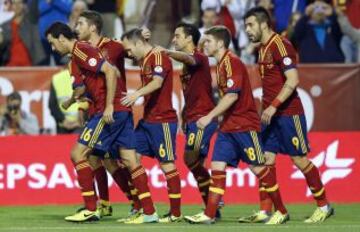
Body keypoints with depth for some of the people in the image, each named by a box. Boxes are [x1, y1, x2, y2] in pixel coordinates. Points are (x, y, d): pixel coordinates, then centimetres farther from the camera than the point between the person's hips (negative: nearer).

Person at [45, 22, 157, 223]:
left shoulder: (80, 50, -10)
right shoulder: (79, 53, 19)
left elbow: (110, 71, -19)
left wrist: (109, 106, -21)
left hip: (110, 112, -9)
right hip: (121, 110, 9)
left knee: (78, 153, -3)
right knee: (130, 160, 8)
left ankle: (91, 210, -2)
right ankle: (150, 212, 7)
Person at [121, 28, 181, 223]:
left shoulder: (159, 57, -13)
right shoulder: (144, 61, 15)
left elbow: (157, 82, -30)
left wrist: (137, 93, -44)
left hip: (162, 121, -10)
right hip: (147, 120, 10)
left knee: (167, 164, -5)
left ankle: (176, 213, 2)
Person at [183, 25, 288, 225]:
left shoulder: (232, 62, -14)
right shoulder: (221, 64, 14)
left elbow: (232, 95, -23)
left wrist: (210, 117, -22)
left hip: (244, 125, -9)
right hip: (228, 125, 9)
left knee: (257, 167, -3)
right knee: (217, 167, 0)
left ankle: (282, 211, 7)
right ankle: (209, 214, -2)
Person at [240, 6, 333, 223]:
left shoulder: (280, 45, -15)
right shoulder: (264, 48, 13)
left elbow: (293, 80, -22)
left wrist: (273, 106, -24)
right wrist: (268, 108, 14)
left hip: (288, 113, -9)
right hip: (271, 114, 9)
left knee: (300, 159, -2)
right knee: (266, 159, 2)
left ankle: (324, 206, 10)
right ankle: (265, 211, 1)